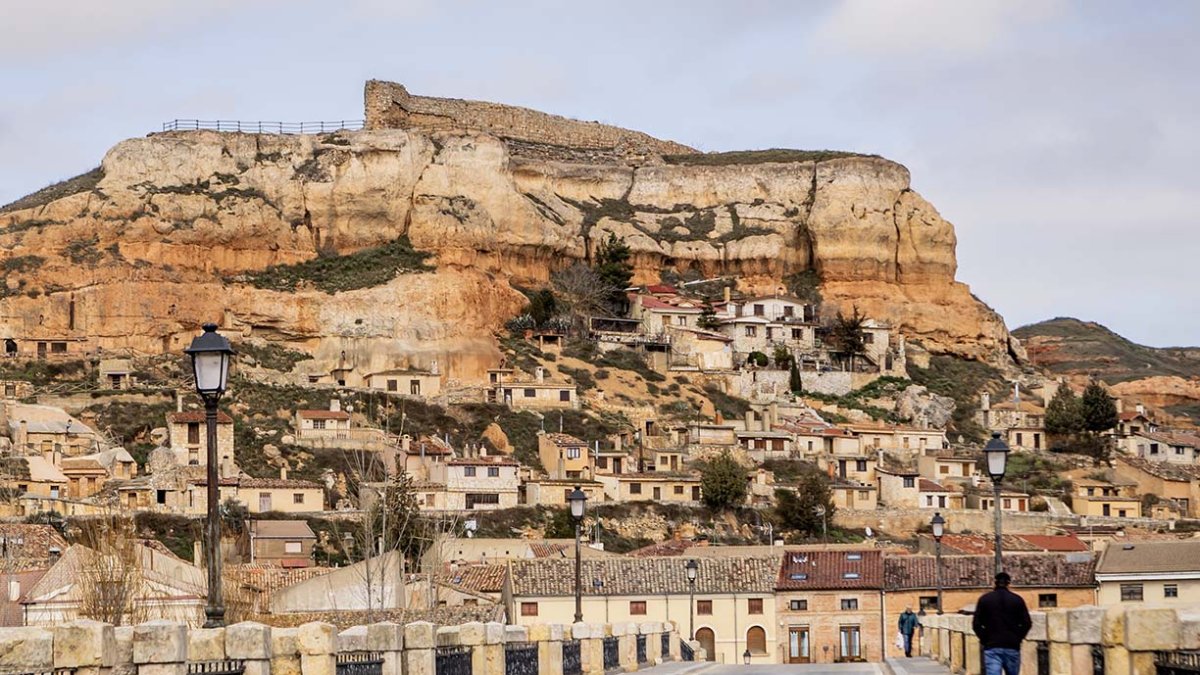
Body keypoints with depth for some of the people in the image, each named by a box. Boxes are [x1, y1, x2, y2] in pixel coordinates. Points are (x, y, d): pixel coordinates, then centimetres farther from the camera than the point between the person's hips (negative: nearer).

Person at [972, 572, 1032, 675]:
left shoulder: (984, 599, 3)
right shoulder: (1017, 600, 3)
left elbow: (976, 624, -2)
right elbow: (1027, 623, -1)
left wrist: (984, 639, 8)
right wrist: (1018, 638, 9)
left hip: (992, 647, -1)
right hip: (1012, 647, 1)